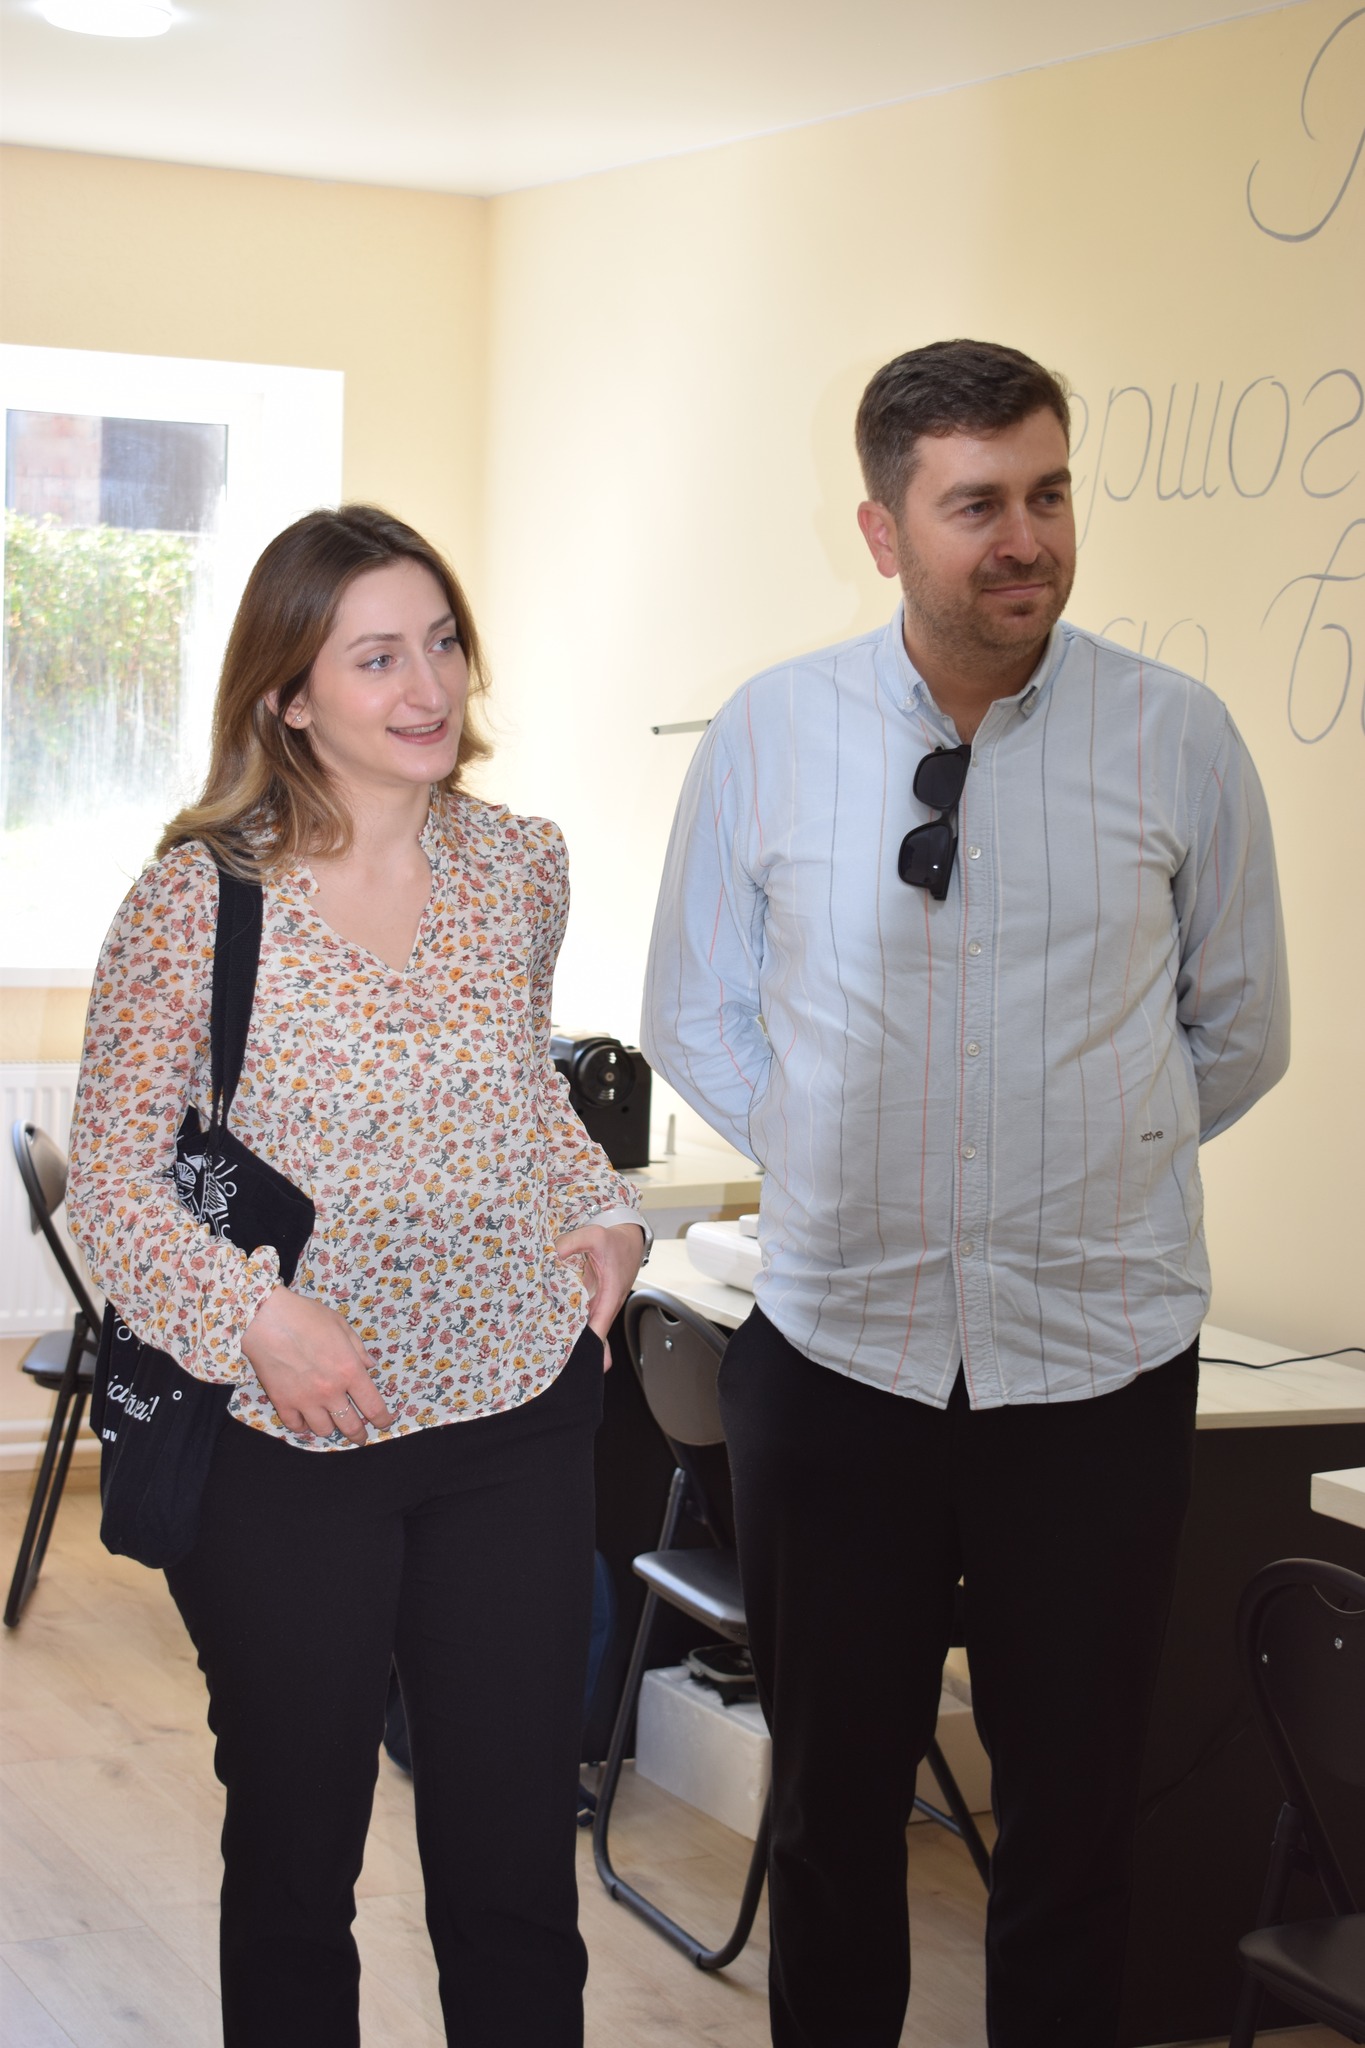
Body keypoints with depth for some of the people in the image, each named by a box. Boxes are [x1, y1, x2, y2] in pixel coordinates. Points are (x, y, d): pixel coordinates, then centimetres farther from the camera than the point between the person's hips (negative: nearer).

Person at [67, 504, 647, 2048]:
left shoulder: (519, 863, 3)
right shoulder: (197, 899, -10)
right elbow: (108, 1178, -7)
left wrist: (603, 1212, 3)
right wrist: (253, 1312, -20)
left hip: (520, 1413, 3)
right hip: (289, 1445, -3)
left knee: (516, 1864, 9)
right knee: (294, 1861, 14)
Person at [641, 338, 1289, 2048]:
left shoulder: (1177, 738, -6)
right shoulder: (766, 737, -4)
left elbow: (1239, 1033, 7)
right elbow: (693, 1016, 8)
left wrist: (1079, 1163, 7)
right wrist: (839, 1164, 2)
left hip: (1098, 1367, -1)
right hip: (836, 1354, 1)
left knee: (1072, 1820, 13)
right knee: (832, 1809, 16)